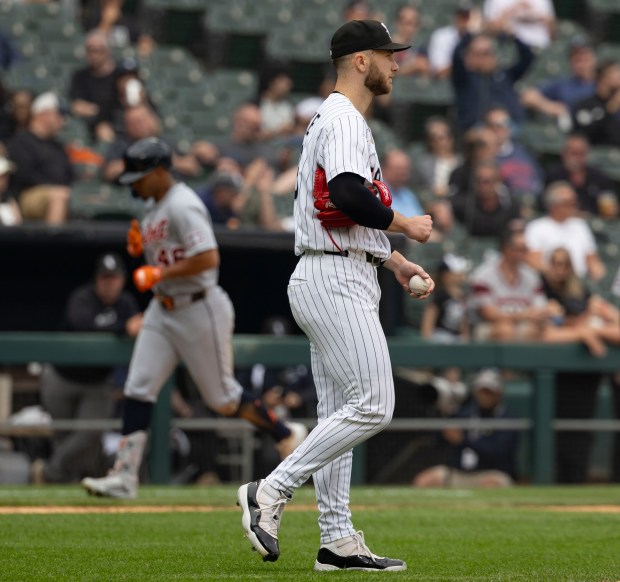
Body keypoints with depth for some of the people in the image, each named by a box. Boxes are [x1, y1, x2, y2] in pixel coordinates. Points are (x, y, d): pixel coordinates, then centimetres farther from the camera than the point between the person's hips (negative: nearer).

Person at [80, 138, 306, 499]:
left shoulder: (182, 206, -19)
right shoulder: (157, 207, 11)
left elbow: (208, 258, -28)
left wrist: (160, 274, -24)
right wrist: (141, 247, 3)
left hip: (199, 309, -9)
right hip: (163, 310, 9)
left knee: (222, 397, 2)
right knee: (138, 389, -1)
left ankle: (287, 435, 23)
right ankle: (125, 476, -3)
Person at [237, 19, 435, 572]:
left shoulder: (338, 121, 22)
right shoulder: (343, 119, -12)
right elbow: (349, 195, -28)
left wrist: (395, 261, 24)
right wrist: (406, 224, -14)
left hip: (338, 280, 11)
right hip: (337, 281, -11)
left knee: (341, 413, 9)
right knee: (372, 406, -13)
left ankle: (338, 541, 9)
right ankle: (271, 491, -11)